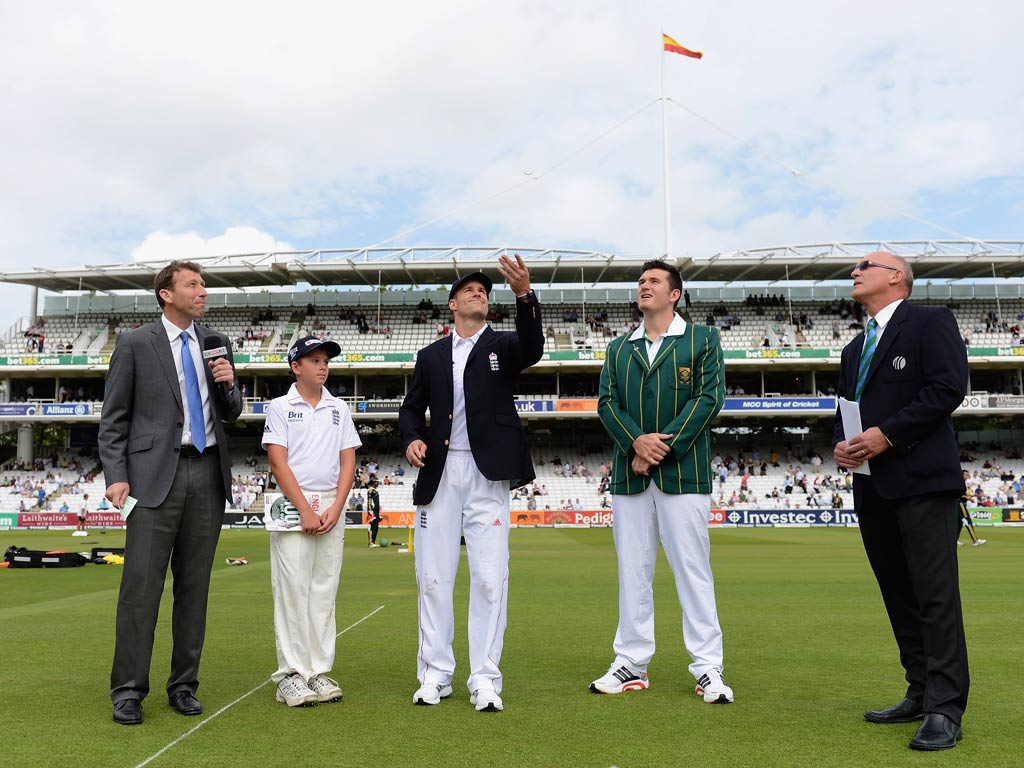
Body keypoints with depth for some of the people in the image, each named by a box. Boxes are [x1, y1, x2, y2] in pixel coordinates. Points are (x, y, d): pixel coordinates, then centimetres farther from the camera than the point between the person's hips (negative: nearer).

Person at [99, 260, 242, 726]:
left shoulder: (216, 343, 14)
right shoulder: (135, 344, 2)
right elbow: (113, 418, 1)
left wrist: (228, 384, -2)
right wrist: (116, 476, -8)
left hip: (208, 474, 4)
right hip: (156, 475, -4)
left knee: (195, 586, 8)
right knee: (141, 585, -4)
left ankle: (184, 685, 17)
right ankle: (128, 690, 6)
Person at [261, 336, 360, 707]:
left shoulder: (339, 409, 13)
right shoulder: (280, 407, 2)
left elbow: (347, 461, 9)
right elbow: (278, 462, -6)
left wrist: (336, 508, -5)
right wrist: (306, 510, -14)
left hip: (332, 506, 4)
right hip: (292, 505, -4)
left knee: (324, 593, 5)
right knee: (292, 591, -4)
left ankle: (319, 673, 11)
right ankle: (291, 676, 1)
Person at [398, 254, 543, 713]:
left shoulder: (502, 346, 8)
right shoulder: (430, 356, 15)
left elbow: (533, 349, -14)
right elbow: (411, 408, 18)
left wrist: (524, 295, -29)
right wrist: (412, 438, -4)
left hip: (487, 474, -2)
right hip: (438, 474, 3)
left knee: (490, 578, -3)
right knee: (433, 577, 5)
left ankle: (485, 680, 4)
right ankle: (435, 675, 16)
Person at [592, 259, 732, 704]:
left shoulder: (702, 339, 6)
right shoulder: (619, 349, 17)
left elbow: (709, 397, -4)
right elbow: (606, 403, 7)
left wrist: (663, 446, -13)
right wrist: (636, 442, -12)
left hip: (683, 471, -3)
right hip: (630, 473, 4)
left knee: (693, 568, -2)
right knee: (632, 570, 7)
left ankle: (708, 669, 6)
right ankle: (631, 664, 16)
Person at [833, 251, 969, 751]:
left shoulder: (930, 321, 0)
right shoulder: (855, 348, 23)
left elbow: (949, 387, -13)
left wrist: (887, 435, -17)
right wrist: (840, 443, 1)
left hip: (922, 480, -8)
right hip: (873, 487, 8)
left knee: (935, 595, -8)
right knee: (899, 596, 11)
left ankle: (945, 710, -4)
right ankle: (920, 693, 20)